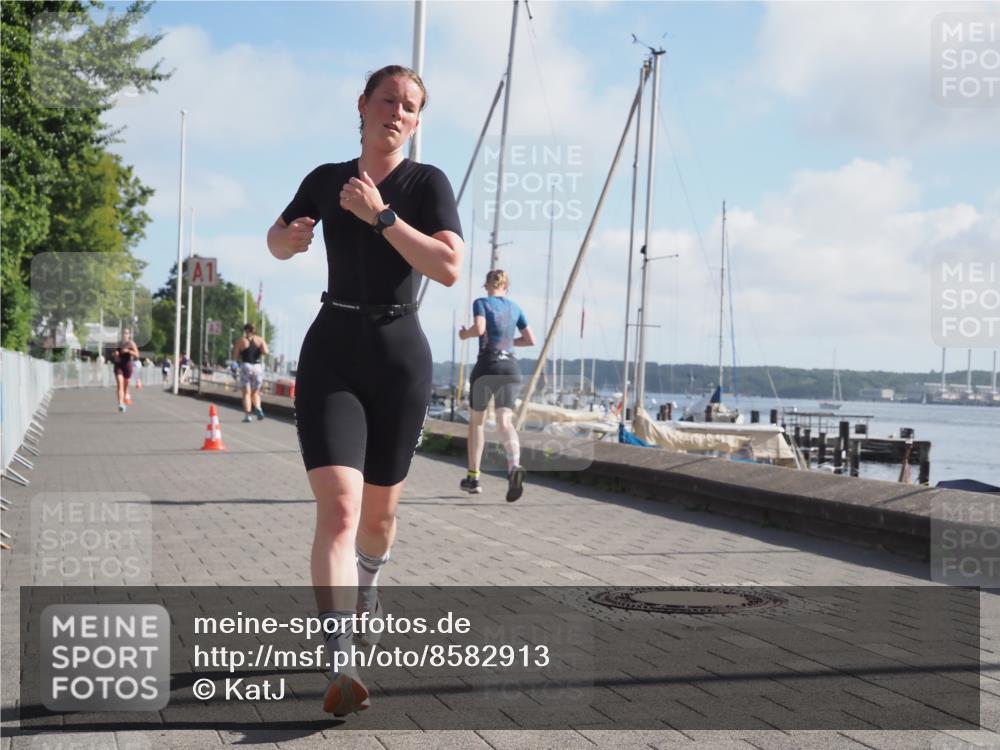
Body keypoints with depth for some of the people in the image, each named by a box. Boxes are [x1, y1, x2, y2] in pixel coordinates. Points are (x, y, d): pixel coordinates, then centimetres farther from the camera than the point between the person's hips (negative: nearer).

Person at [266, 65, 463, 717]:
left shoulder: (427, 183, -1)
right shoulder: (326, 180, 8)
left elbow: (449, 268, -16)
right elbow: (277, 242, 25)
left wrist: (381, 215, -19)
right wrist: (291, 237, 1)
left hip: (398, 351, 0)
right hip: (331, 350, 1)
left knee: (378, 510, 13)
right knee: (338, 507, -17)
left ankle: (366, 591, 48)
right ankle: (340, 668, -23)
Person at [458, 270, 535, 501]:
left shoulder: (481, 303, 1)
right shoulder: (515, 307, 14)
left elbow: (479, 328, -17)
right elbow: (531, 340, 15)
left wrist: (464, 334, 3)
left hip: (487, 365, -3)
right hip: (511, 367, 3)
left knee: (476, 420, 13)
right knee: (505, 421, -7)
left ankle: (473, 477, 18)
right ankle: (514, 466, -36)